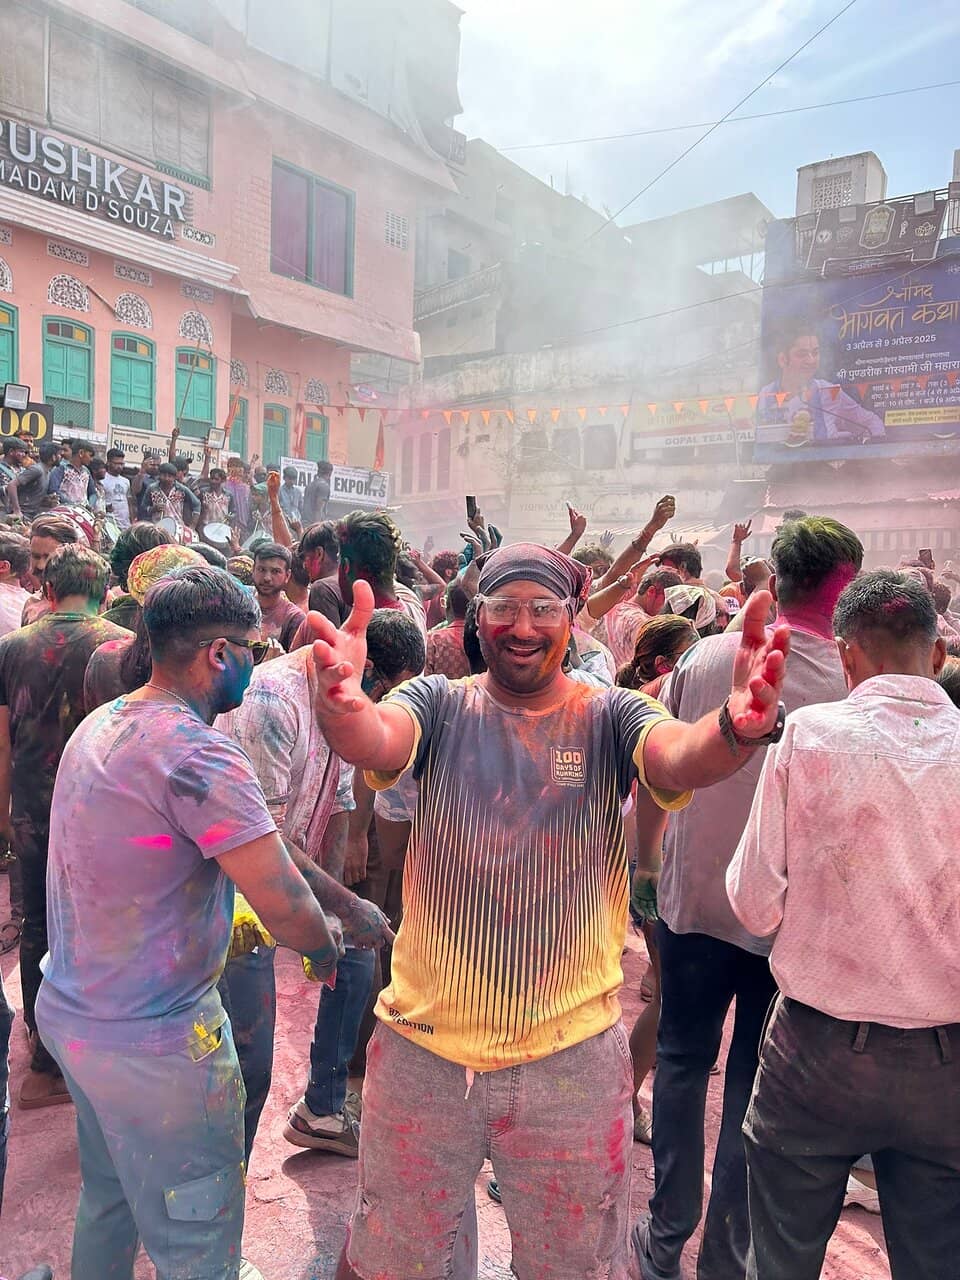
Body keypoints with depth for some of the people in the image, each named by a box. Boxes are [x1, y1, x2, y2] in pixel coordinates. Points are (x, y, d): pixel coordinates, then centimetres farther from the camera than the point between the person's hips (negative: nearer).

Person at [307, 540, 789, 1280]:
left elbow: (681, 758, -27)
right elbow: (377, 742, -26)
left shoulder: (610, 718, -7)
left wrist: (736, 728, -50)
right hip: (423, 1045, 1)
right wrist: (342, 706, -49)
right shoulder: (439, 704, -6)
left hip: (572, 1055, 0)